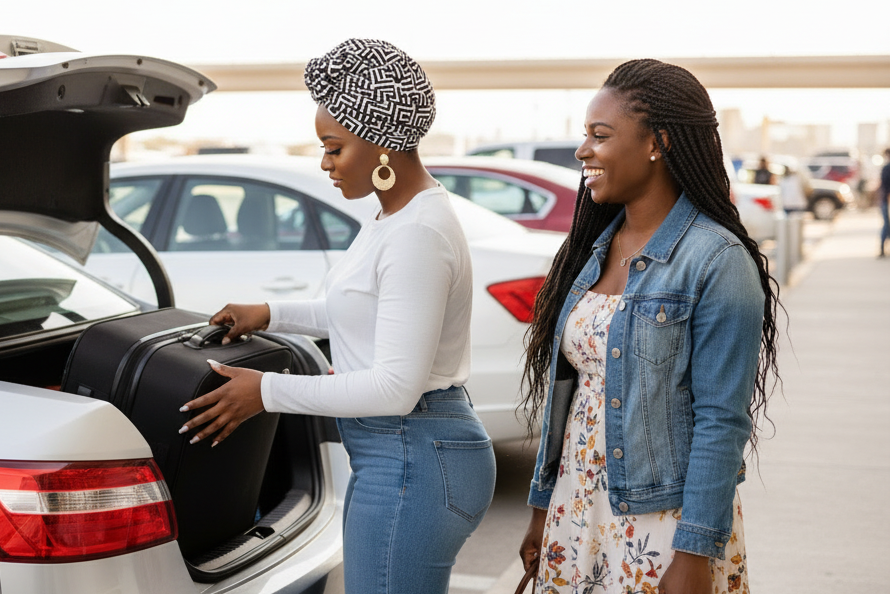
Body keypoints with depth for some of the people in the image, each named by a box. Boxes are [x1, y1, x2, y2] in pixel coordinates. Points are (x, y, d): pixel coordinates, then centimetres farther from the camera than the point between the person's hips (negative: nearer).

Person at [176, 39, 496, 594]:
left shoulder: (417, 234, -22)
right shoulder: (397, 214, 11)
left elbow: (396, 386, -25)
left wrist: (268, 391, -17)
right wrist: (272, 314, 23)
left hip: (411, 465, -11)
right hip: (407, 455, 11)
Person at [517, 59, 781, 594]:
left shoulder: (716, 261, -14)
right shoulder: (594, 249, 6)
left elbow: (721, 423, -17)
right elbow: (564, 393, 9)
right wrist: (543, 509, 11)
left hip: (663, 524, -6)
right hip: (576, 511, 6)